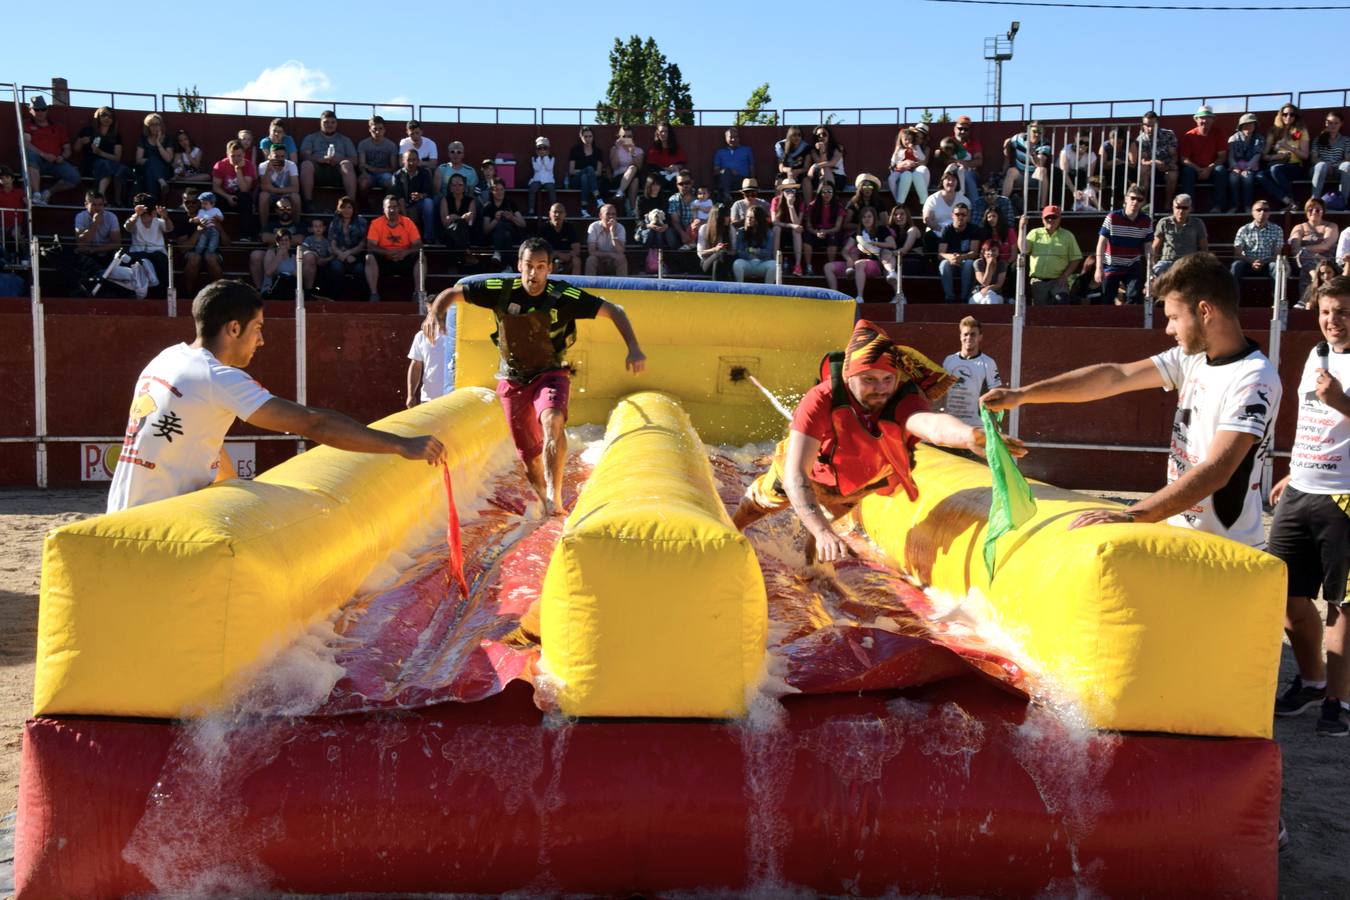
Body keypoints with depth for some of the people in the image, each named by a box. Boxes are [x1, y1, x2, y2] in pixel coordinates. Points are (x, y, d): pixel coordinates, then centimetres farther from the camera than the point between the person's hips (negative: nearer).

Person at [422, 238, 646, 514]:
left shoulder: (564, 296, -18)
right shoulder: (501, 291, -13)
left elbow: (614, 311, -14)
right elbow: (451, 293, -5)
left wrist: (633, 349, -27)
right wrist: (436, 313, -27)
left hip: (551, 374, -2)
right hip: (513, 380, 3)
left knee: (552, 420, -35)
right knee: (529, 456, 7)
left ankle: (555, 498, -39)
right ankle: (548, 506, 29)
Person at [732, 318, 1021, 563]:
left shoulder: (904, 400, -44)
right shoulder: (820, 401, -46)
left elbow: (931, 423, -69)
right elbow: (795, 475, -52)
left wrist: (970, 436, -93)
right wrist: (823, 532, -66)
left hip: (856, 483, 1)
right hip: (806, 467, -1)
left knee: (826, 515, 31)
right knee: (762, 500, 25)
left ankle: (810, 560, 63)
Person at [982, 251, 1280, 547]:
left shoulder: (1255, 380, -19)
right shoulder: (1191, 357, 3)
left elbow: (1215, 472, -28)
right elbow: (1116, 376, 2)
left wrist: (1130, 517, -36)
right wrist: (1023, 394, -3)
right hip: (1182, 535, 6)